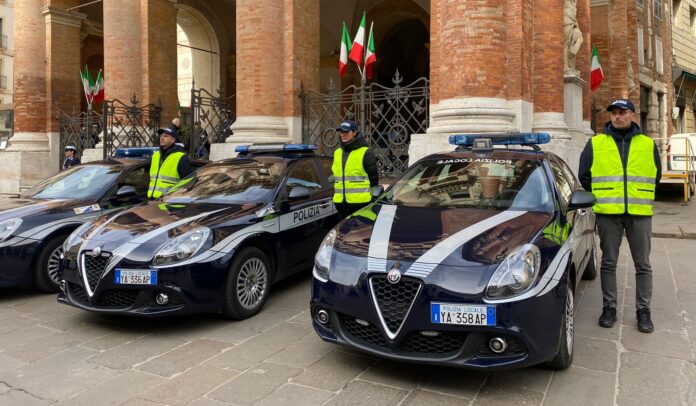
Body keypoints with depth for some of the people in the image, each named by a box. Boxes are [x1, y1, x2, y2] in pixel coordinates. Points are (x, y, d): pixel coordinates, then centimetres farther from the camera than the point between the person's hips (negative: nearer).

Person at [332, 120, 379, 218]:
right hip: (341, 203, 6)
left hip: (360, 202, -6)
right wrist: (335, 195, 17)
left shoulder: (365, 153, -5)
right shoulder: (337, 153, 15)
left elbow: (373, 177, -4)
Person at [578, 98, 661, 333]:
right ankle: (609, 308, 17)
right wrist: (602, 197, 10)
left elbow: (656, 176, 17)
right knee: (609, 263, 6)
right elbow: (584, 175, 9)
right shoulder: (595, 143, 5)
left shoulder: (648, 144, 9)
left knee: (643, 264, 5)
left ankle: (643, 310, 16)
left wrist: (639, 198, 14)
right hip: (608, 213, -1)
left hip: (640, 214, 1)